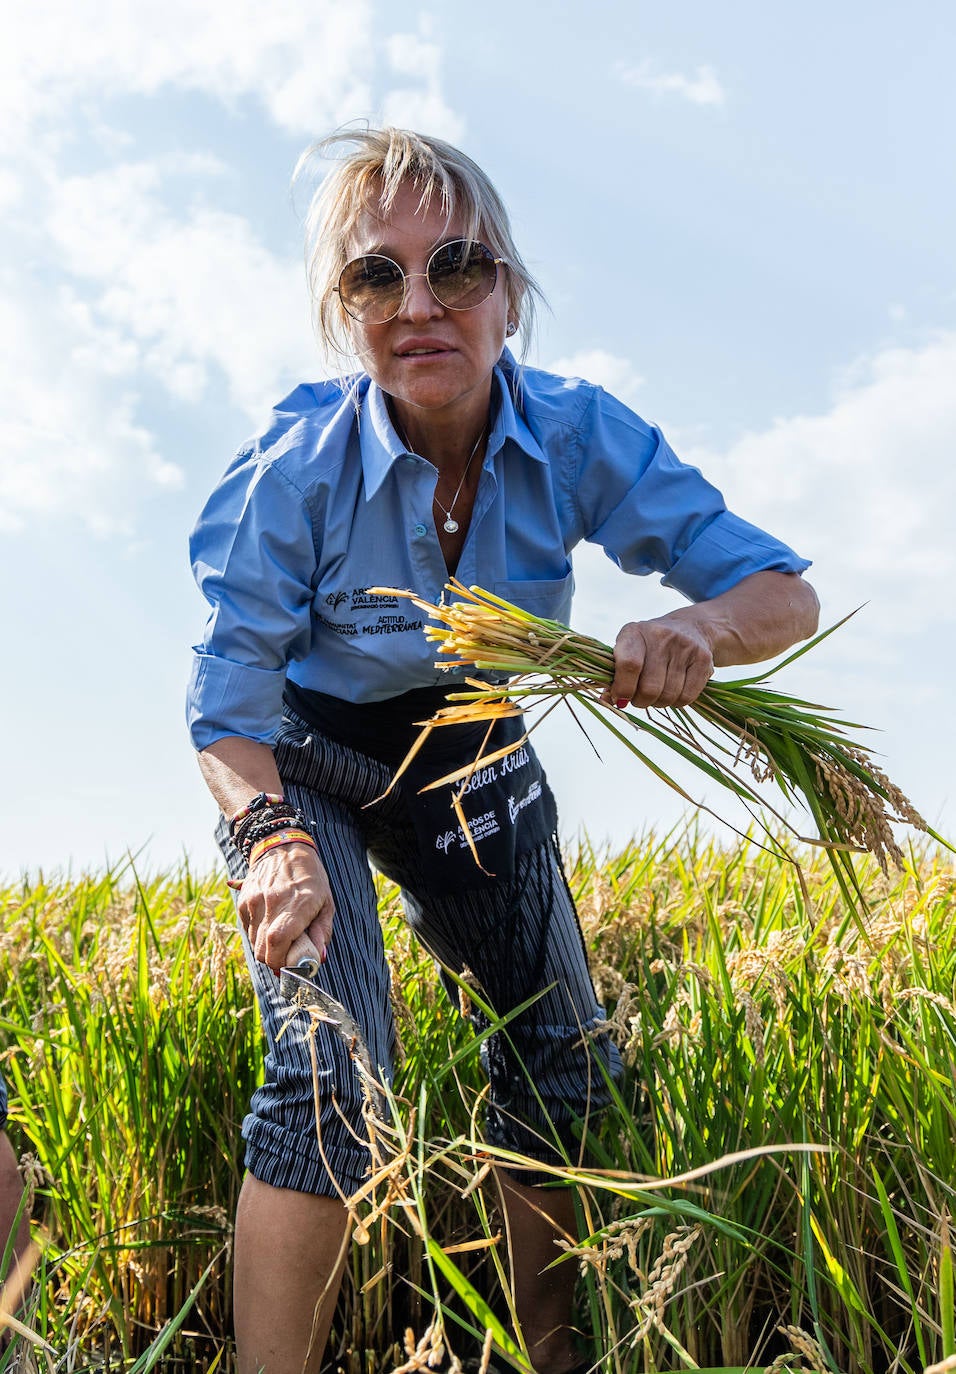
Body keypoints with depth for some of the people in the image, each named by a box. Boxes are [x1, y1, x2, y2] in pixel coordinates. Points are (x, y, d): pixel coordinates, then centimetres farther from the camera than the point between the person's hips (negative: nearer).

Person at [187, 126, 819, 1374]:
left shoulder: (580, 438, -22)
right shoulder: (295, 473, -27)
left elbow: (787, 593, -20)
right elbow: (228, 711, -21)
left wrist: (700, 630, -44)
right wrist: (273, 839, -41)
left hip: (477, 764, 3)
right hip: (309, 768, -2)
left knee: (565, 1062, 6)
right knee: (333, 1079, -21)